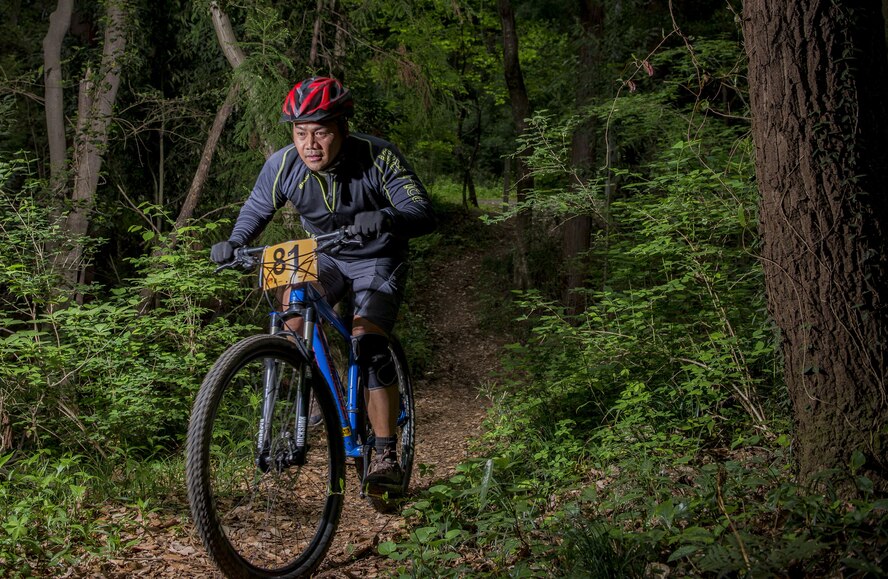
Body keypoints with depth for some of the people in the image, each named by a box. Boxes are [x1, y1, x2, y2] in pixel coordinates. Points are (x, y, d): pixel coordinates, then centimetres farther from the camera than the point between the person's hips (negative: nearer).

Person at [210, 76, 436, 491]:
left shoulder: (378, 158, -27)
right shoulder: (283, 165, -18)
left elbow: (424, 214, -33)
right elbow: (257, 209, 0)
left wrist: (387, 219, -55)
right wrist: (234, 243, -19)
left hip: (377, 259, -3)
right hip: (323, 257, 3)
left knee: (368, 343, -22)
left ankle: (386, 453, -15)